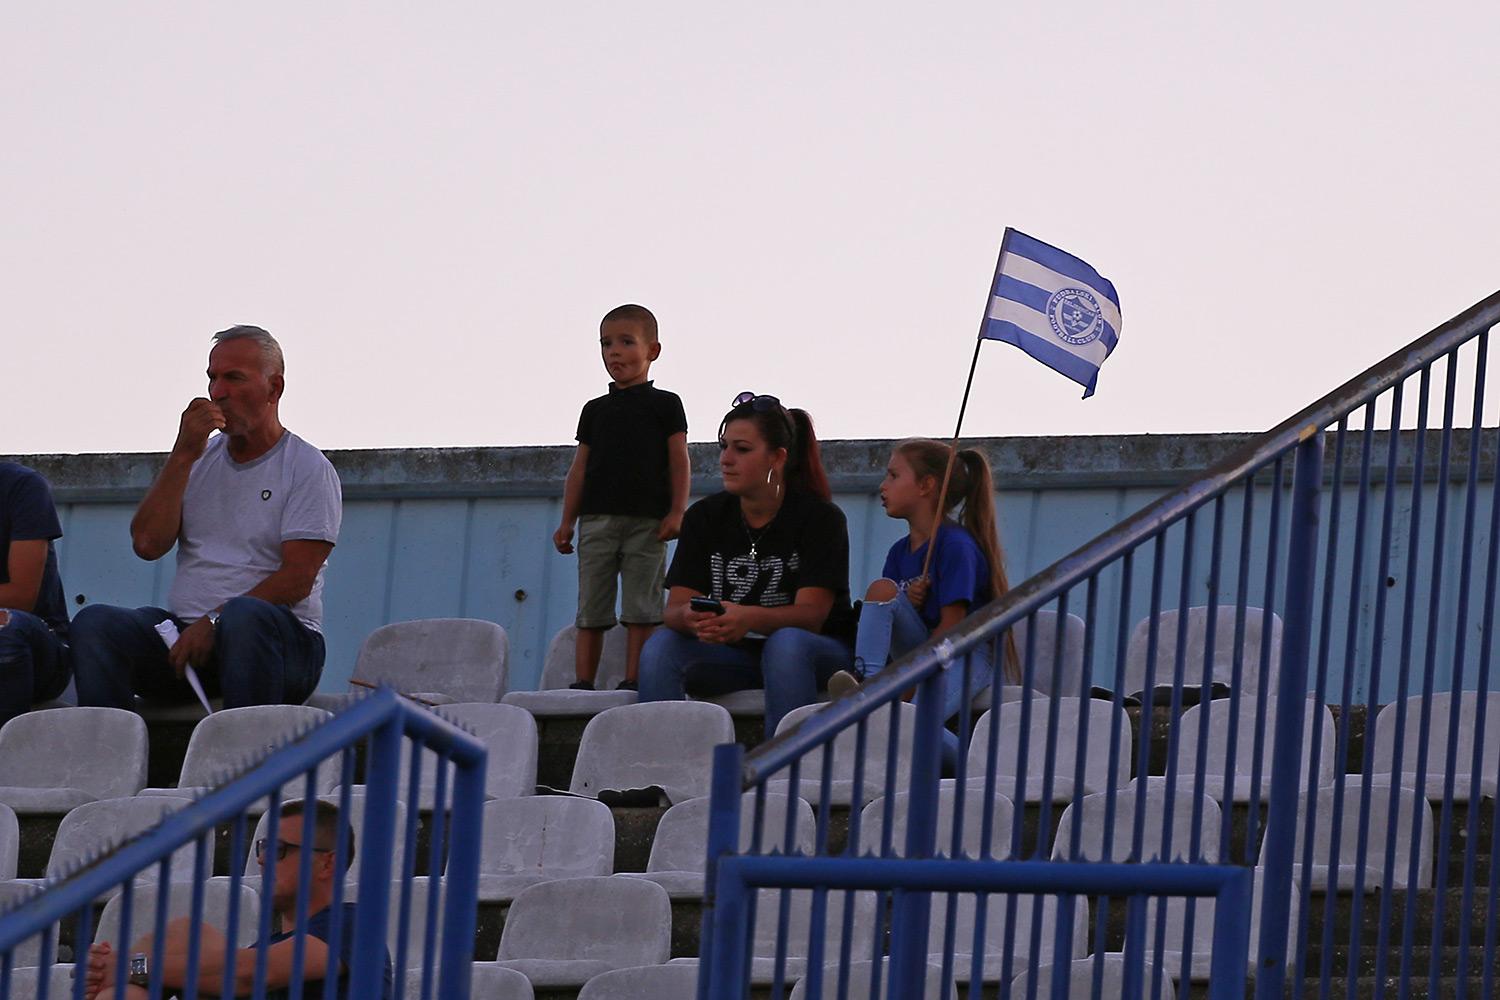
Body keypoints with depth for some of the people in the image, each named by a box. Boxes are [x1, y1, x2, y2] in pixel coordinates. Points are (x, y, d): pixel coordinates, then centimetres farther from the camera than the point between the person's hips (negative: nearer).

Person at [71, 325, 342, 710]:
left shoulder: (308, 469, 4)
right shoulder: (202, 459, 20)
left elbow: (297, 578, -8)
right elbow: (148, 544, 6)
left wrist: (214, 621, -19)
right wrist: (183, 455, 0)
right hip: (183, 634, 5)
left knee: (244, 617, -41)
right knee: (94, 622, -23)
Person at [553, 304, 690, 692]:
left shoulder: (663, 404, 6)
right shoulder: (595, 410, 16)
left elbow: (678, 460, 2)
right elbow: (580, 467, 15)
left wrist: (677, 511, -8)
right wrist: (567, 521, 9)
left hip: (646, 520, -3)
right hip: (597, 520, 3)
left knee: (641, 607, -5)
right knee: (591, 607, 1)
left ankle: (633, 681, -4)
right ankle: (583, 682, 1)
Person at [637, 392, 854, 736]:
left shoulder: (819, 517, -8)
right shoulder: (705, 517, 3)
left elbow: (811, 614, -19)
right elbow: (675, 608, -6)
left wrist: (749, 618, -41)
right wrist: (691, 617, -33)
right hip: (734, 656, 4)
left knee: (786, 643, -37)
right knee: (660, 646, -22)